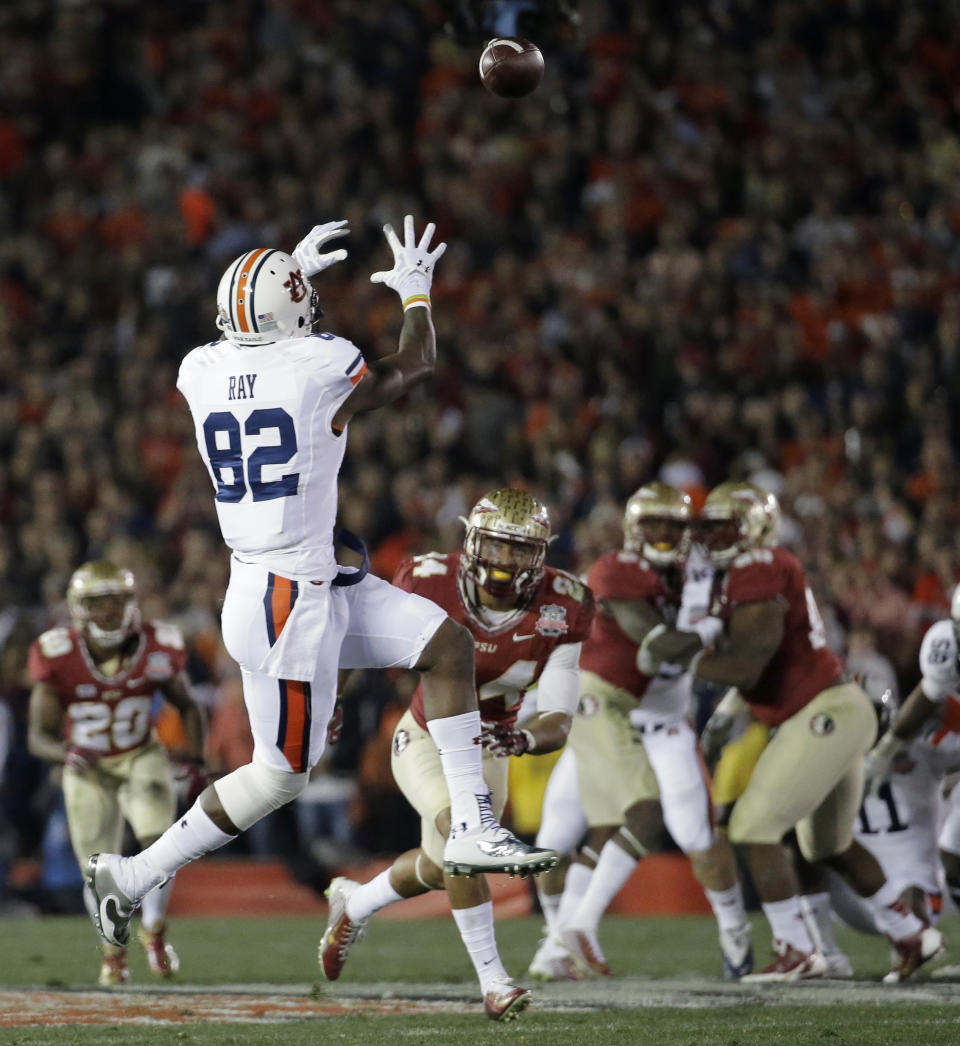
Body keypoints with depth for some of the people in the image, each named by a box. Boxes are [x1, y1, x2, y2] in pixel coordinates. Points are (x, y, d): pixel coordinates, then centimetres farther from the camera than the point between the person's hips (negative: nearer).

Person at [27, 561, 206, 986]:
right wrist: (66, 752, -39)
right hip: (89, 769, -1)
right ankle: (113, 950, 26)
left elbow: (186, 707, 4)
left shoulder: (156, 650, -15)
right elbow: (38, 736, -18)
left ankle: (152, 930, 6)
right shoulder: (59, 657, -21)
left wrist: (196, 760, -7)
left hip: (142, 759, 1)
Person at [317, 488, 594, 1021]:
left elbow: (558, 720, -22)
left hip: (487, 751, 4)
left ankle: (354, 902, 51)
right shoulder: (430, 583, -24)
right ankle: (493, 981, -24)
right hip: (425, 739, -4)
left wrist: (523, 738, -44)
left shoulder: (559, 611, -21)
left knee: (439, 868, 19)